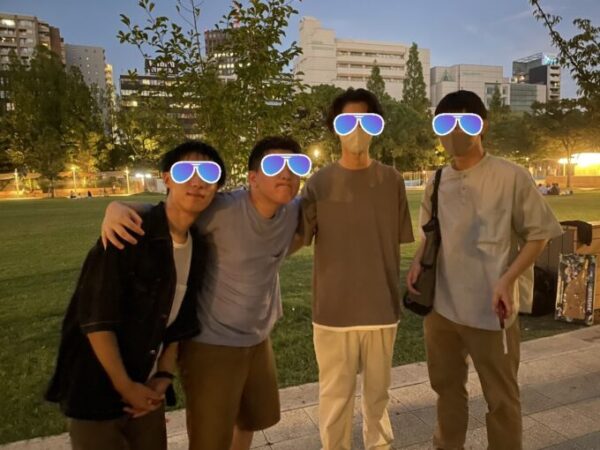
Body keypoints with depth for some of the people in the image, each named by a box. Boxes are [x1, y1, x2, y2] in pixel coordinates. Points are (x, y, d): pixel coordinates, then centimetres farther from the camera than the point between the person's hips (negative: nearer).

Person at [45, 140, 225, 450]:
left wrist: (164, 376, 1)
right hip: (97, 388, -6)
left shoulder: (199, 249, 0)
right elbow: (95, 317, -20)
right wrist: (124, 386, -15)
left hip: (146, 386, 6)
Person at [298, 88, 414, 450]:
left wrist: (391, 292, 9)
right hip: (333, 308, -1)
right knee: (335, 395, 13)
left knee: (378, 391, 19)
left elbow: (398, 243, 5)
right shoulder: (320, 183, -5)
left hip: (381, 307, 2)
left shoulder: (392, 180, -2)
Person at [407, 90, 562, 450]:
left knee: (501, 397, 12)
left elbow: (539, 234, -6)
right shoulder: (436, 183, 4)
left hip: (490, 308, -5)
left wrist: (508, 279, -18)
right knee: (446, 385, 23)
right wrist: (418, 261, -3)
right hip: (440, 304, 6)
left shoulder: (511, 177, -12)